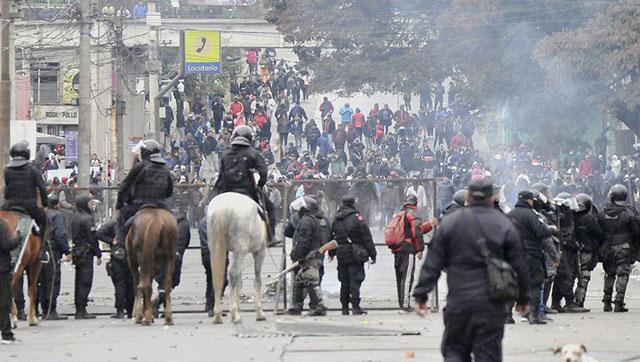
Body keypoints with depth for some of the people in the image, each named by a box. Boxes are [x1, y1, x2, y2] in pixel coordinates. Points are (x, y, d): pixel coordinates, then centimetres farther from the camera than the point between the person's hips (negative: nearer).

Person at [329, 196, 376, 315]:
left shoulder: (335, 220, 9)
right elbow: (367, 238, -8)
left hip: (341, 255, 5)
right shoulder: (357, 218, -9)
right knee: (355, 280, -4)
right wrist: (372, 254, -4)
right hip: (356, 255, -5)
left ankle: (344, 308, 14)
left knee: (344, 282, 12)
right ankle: (355, 307, -9)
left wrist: (331, 253, 28)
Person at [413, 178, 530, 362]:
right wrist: (523, 298, 16)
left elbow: (432, 264, 1)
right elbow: (519, 266, 5)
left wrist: (421, 295, 5)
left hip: (458, 303, 0)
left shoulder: (449, 223, 3)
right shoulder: (505, 226, 1)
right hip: (491, 304, 0)